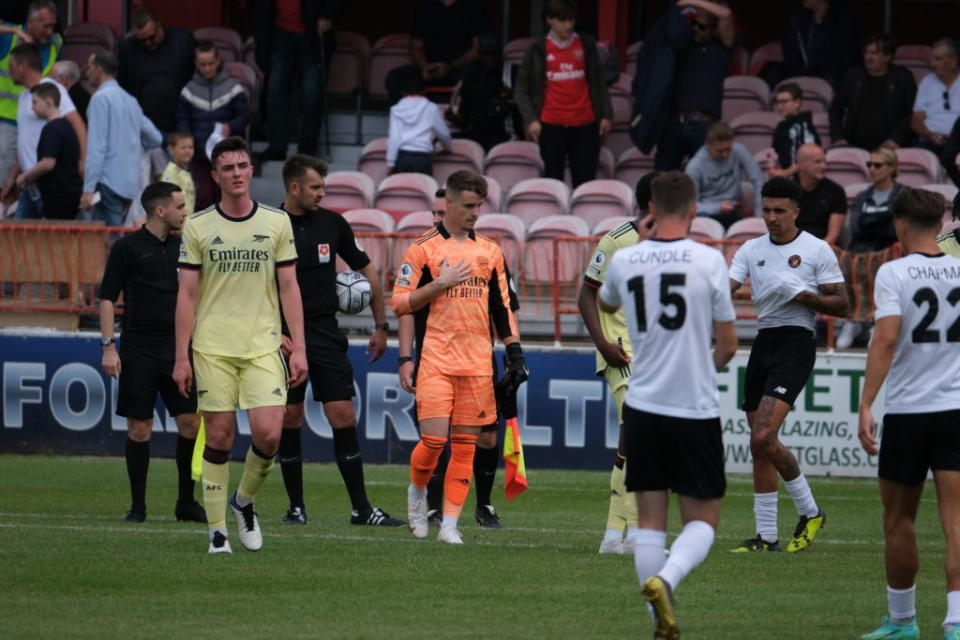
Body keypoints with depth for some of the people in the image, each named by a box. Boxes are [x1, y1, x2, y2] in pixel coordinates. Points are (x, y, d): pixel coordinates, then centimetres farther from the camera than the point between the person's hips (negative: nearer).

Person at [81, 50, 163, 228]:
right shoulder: (130, 100, 16)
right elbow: (155, 139, 22)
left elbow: (96, 146, -14)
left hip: (109, 183, -8)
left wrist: (88, 189, -16)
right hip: (130, 184, 8)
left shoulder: (101, 98, -8)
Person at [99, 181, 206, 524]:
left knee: (190, 422, -2)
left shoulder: (183, 246, 10)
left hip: (179, 350, 4)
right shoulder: (127, 247, -3)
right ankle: (138, 505, 7)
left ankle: (186, 502, 9)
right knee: (139, 427, -2)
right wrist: (108, 346, -10)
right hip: (139, 351, -4)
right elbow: (108, 298, -2)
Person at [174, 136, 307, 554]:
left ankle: (244, 500, 17)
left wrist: (299, 348, 1)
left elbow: (289, 288, 8)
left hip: (263, 346, 1)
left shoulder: (277, 223, 6)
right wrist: (181, 357, -2)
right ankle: (217, 529, 7)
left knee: (268, 433, -10)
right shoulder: (198, 227, 3)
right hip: (212, 348, -1)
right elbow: (187, 294, 3)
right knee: (219, 437, -2)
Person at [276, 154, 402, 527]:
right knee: (289, 420, 1)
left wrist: (381, 325, 15)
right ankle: (296, 506, 12)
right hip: (285, 337, -2)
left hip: (326, 336, 2)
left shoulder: (331, 223, 5)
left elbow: (367, 272, 16)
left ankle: (361, 508, -3)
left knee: (344, 418, -4)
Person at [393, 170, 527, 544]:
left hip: (478, 363, 4)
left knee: (465, 445, 0)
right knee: (433, 439, -10)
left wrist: (514, 352, 10)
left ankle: (450, 523, 3)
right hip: (436, 359, -4)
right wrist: (442, 282, -13)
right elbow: (401, 303, -3)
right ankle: (417, 492, 19)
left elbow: (502, 307, 18)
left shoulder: (490, 251, 14)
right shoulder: (423, 249, 0)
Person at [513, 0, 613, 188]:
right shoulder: (538, 50, 3)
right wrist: (531, 120, -6)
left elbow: (598, 83, 14)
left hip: (585, 124, 1)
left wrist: (606, 115, 6)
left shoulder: (587, 45, 8)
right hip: (552, 125, -1)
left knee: (585, 181, -3)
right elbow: (522, 88, 6)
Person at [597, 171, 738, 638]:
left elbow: (605, 306, 25)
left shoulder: (623, 261, 0)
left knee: (650, 520, 10)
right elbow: (728, 345, -2)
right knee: (702, 519, 6)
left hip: (642, 407, 3)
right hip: (696, 407, -3)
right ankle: (664, 580, -20)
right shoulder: (709, 261, -8)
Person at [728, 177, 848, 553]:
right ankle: (766, 536, 11)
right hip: (762, 342, 6)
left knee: (764, 437, -19)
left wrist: (803, 295, -15)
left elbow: (841, 306, -1)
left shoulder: (817, 250, -1)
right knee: (760, 444, 6)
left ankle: (809, 511, -1)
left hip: (796, 342, -6)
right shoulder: (751, 250, 13)